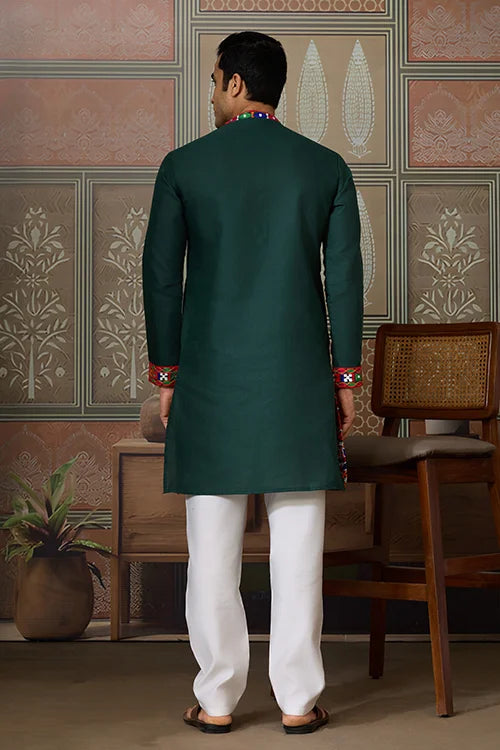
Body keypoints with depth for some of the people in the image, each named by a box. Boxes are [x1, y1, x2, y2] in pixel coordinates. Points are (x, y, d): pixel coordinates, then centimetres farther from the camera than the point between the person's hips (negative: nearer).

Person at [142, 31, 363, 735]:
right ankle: (299, 700, 8)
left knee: (213, 549, 5)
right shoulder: (327, 167, 4)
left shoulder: (183, 165, 0)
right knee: (297, 546, 4)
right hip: (299, 378, 1)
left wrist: (166, 374, 9)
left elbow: (160, 275, 2)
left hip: (210, 379, 0)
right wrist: (346, 377, 9)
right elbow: (345, 279, 3)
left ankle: (217, 700, 11)